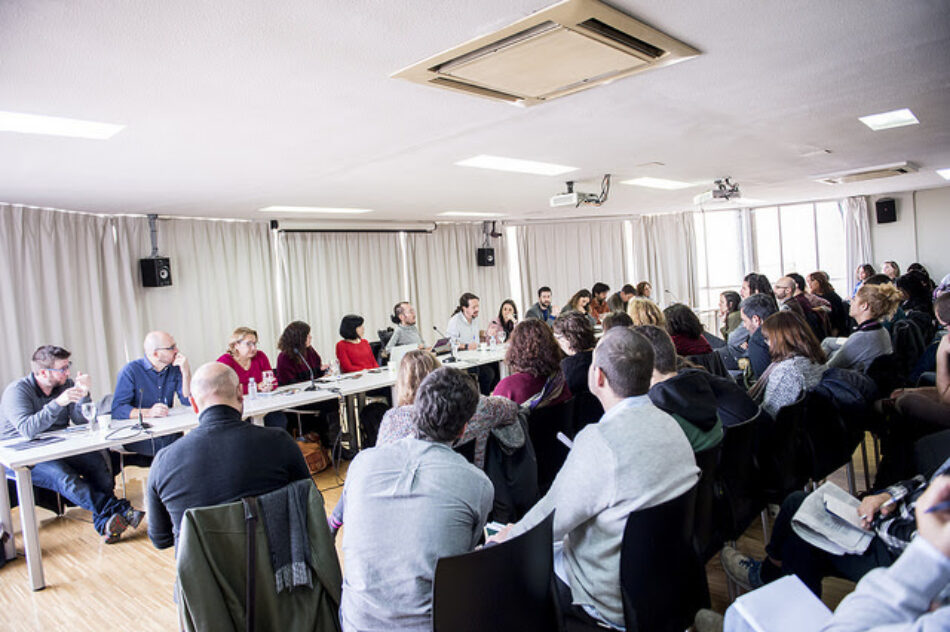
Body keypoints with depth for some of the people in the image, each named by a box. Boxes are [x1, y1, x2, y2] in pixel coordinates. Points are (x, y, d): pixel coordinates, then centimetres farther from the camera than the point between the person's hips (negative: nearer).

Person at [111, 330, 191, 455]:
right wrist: (148, 412, -31)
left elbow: (188, 402, 1)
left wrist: (186, 373, -10)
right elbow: (117, 409, -16)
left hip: (169, 435, 3)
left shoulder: (175, 369, 7)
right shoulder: (130, 371, -7)